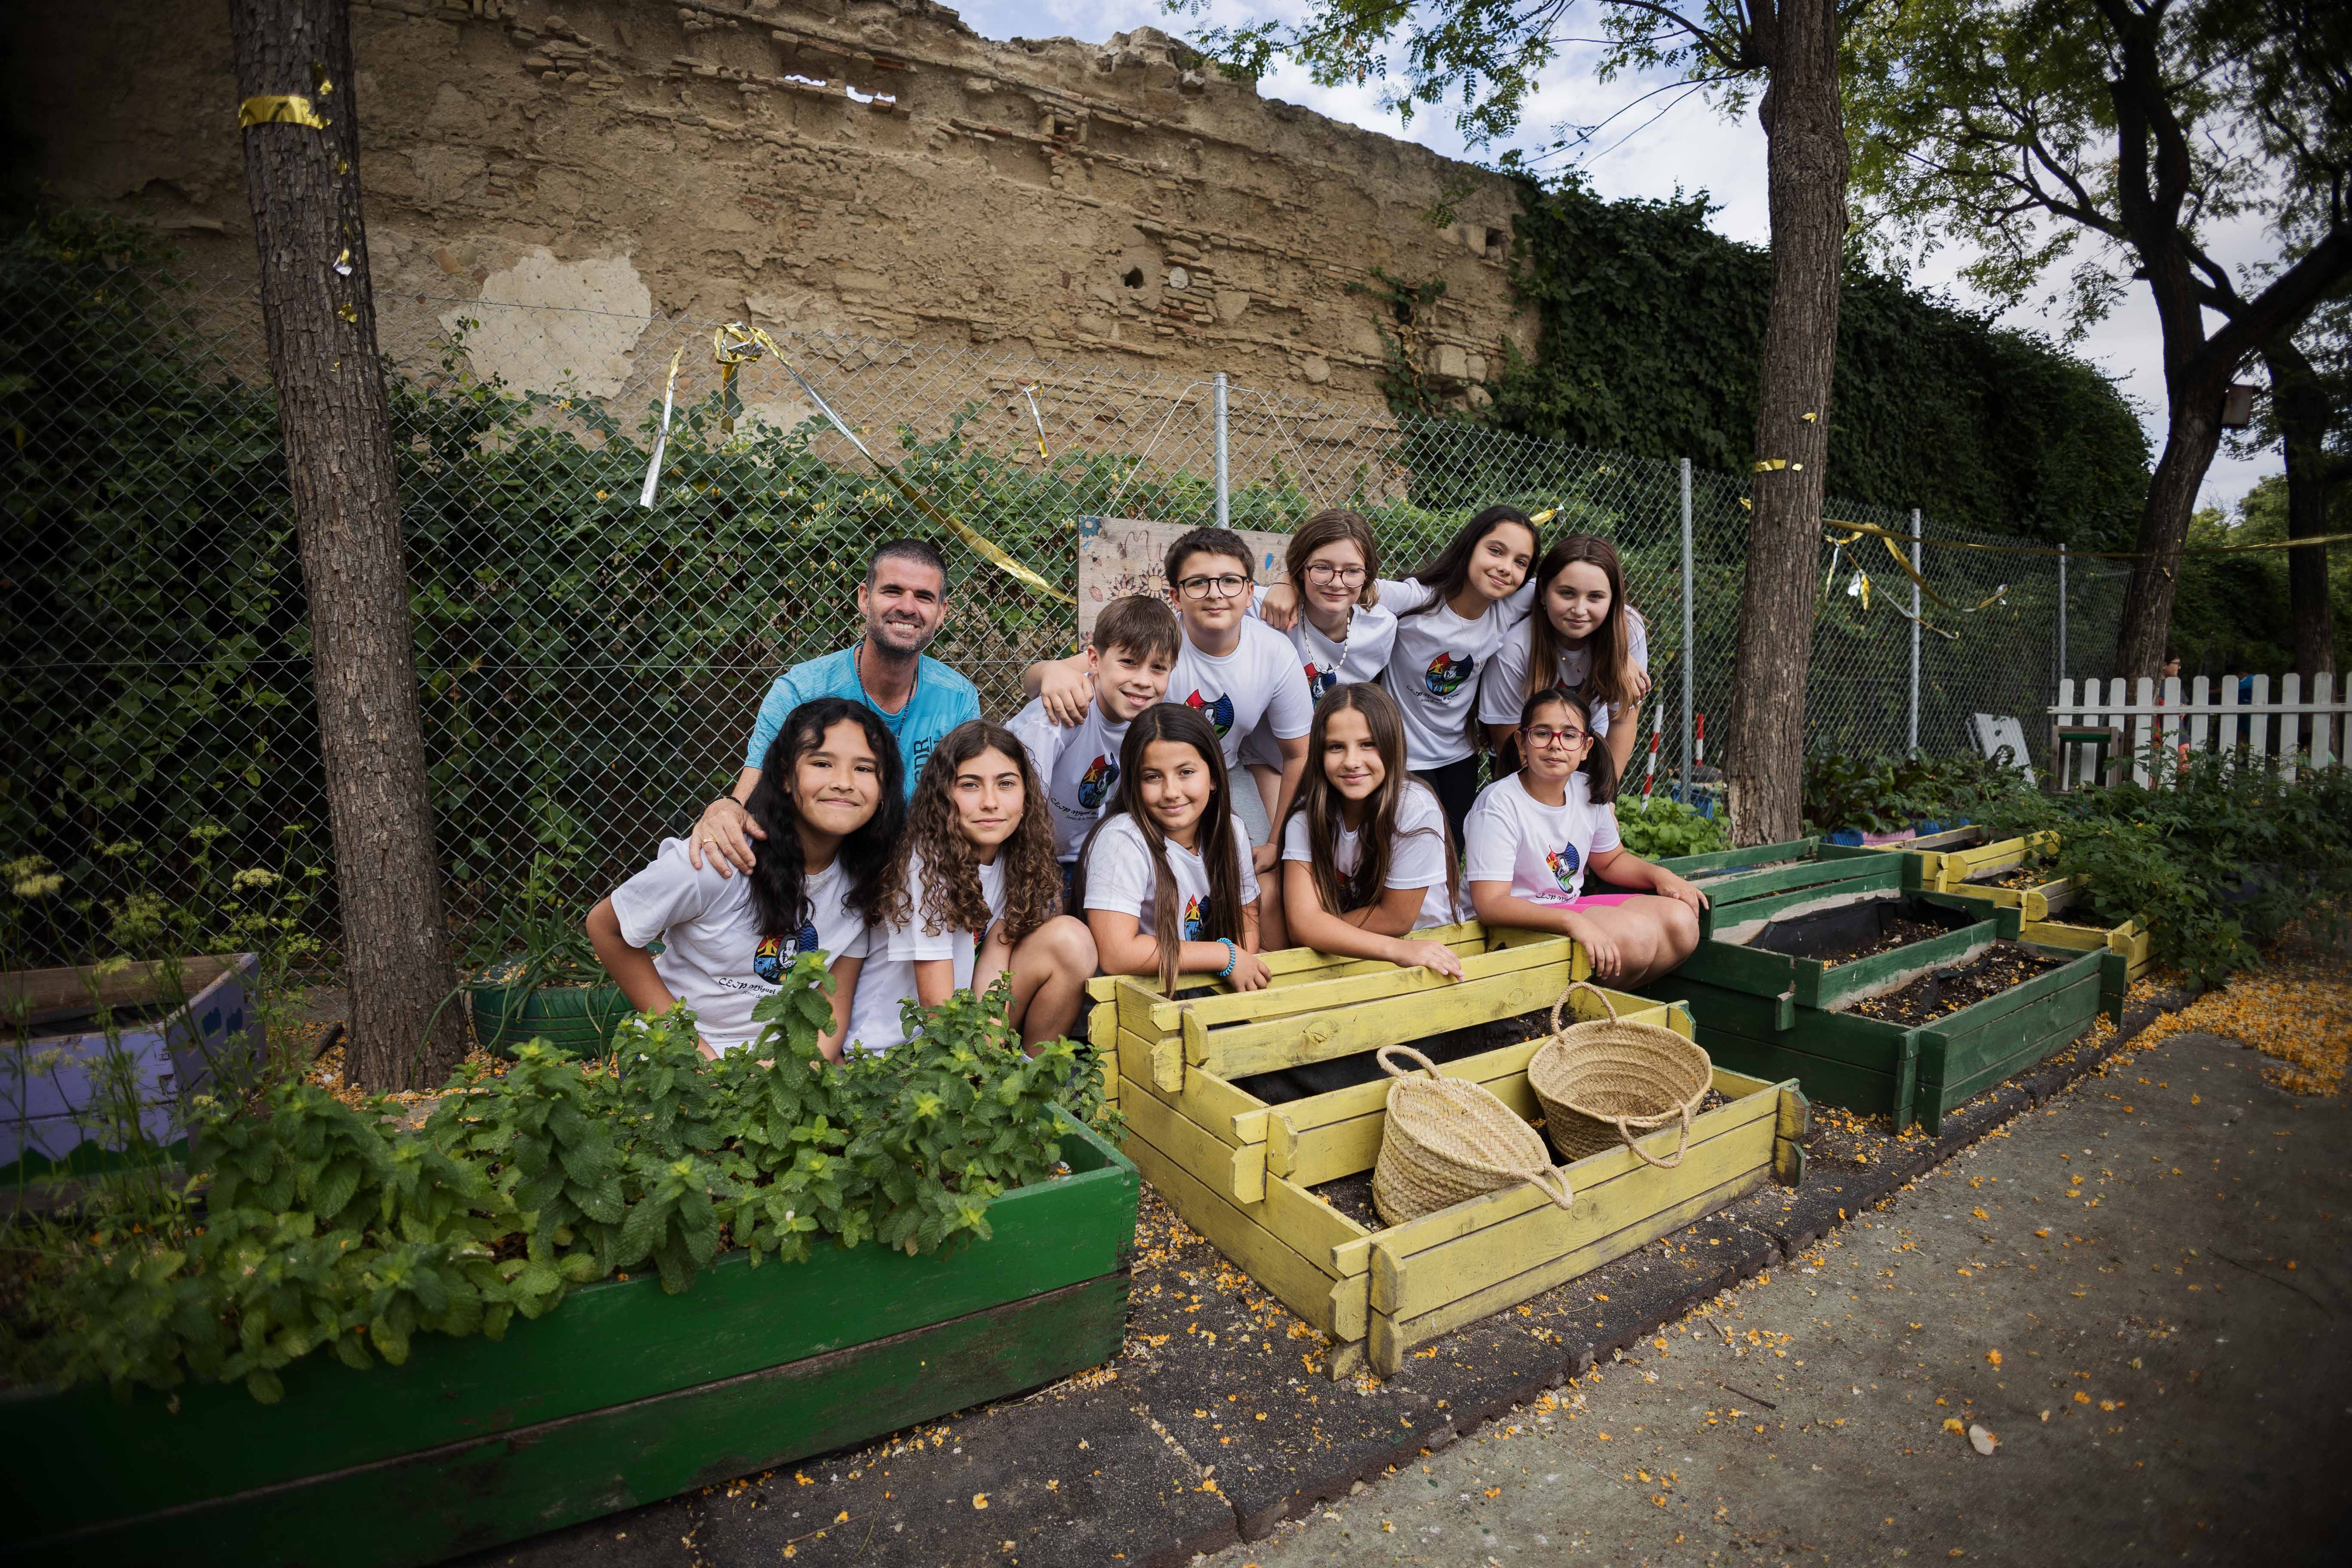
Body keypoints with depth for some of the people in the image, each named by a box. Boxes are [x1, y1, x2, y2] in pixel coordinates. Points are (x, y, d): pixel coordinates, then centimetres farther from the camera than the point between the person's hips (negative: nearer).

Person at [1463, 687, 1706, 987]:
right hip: (1516, 921, -8)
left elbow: (1610, 860, 22)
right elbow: (1490, 903, -27)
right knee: (1637, 934, -24)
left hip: (1573, 907, 8)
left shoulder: (1589, 791, 2)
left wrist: (1659, 875, 1)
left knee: (1682, 920, -7)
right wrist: (1572, 921, -38)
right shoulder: (1500, 804, -21)